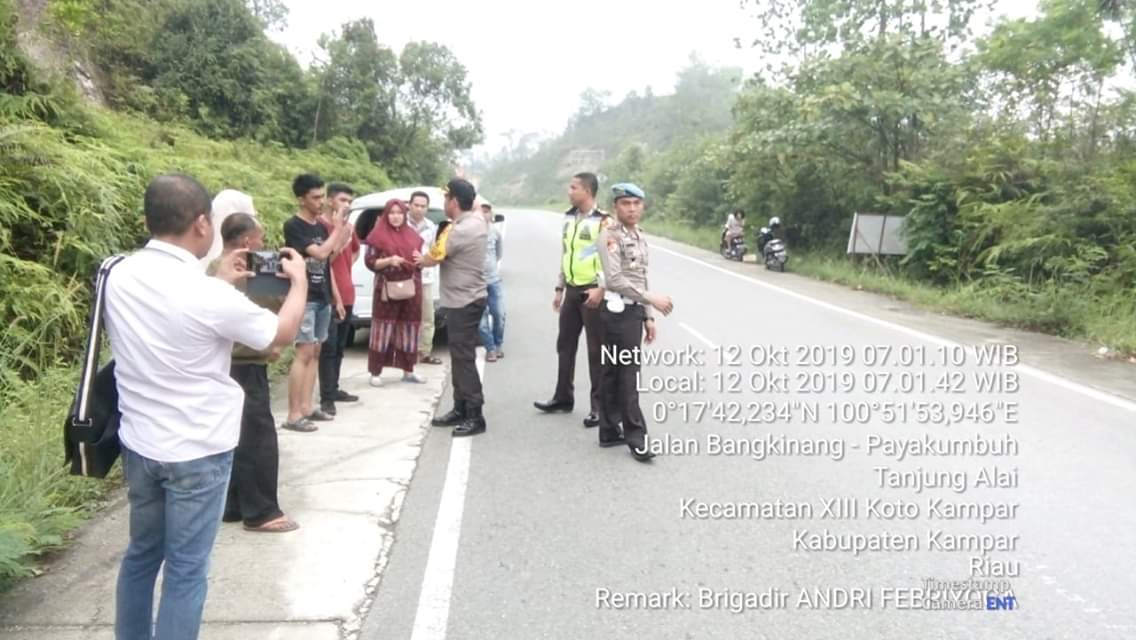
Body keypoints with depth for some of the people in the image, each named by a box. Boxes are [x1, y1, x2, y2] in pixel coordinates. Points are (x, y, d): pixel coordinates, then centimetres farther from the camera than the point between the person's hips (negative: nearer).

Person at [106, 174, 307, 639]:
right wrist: (299, 278, 8)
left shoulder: (119, 277, -4)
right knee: (186, 570, 7)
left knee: (142, 553, 23)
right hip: (197, 452, -7)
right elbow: (283, 334, -7)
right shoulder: (208, 295, -23)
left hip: (138, 444, 7)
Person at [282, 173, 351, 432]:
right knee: (304, 353, -11)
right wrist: (337, 229, -9)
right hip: (305, 299, -8)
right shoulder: (293, 226, -10)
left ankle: (306, 408, 15)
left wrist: (337, 298, 16)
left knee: (315, 353, 9)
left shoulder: (321, 227, 14)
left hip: (323, 299, 8)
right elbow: (319, 253, -21)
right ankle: (293, 415, -8)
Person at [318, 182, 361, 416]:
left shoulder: (347, 227, 13)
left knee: (340, 347, 14)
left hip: (347, 295, 8)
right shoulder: (320, 225, -12)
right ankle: (326, 397, -5)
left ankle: (334, 389, 23)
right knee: (328, 347, -7)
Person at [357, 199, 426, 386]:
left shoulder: (412, 235, 12)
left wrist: (420, 258, -3)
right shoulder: (378, 235, -3)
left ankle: (408, 371, 19)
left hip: (410, 288, 5)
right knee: (383, 330, -3)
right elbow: (369, 262, -5)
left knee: (408, 330, 9)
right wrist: (388, 260, -20)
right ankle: (375, 373, 4)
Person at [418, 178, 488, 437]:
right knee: (460, 356, 15)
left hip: (463, 302, -10)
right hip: (470, 298, 10)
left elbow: (433, 258, -11)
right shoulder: (478, 221, 8)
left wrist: (420, 260, 10)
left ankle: (475, 416, -1)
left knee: (464, 359, -6)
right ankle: (461, 409, 23)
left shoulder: (459, 231, -21)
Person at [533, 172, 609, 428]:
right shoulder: (568, 219, 11)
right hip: (572, 291, 8)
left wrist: (601, 289, -23)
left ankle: (598, 405, 9)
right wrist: (559, 289, 17)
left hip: (592, 292, -7)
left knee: (596, 351, 0)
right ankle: (563, 397, 28)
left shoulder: (603, 221, -13)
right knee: (565, 345, 14)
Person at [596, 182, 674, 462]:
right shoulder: (610, 236, -11)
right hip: (619, 310, -8)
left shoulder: (640, 237, 16)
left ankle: (610, 432, 19)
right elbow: (615, 280, -20)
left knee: (614, 372, 12)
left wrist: (648, 316, 16)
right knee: (629, 374, -5)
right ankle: (636, 436, 1)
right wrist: (652, 299, -19)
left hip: (634, 310, 8)